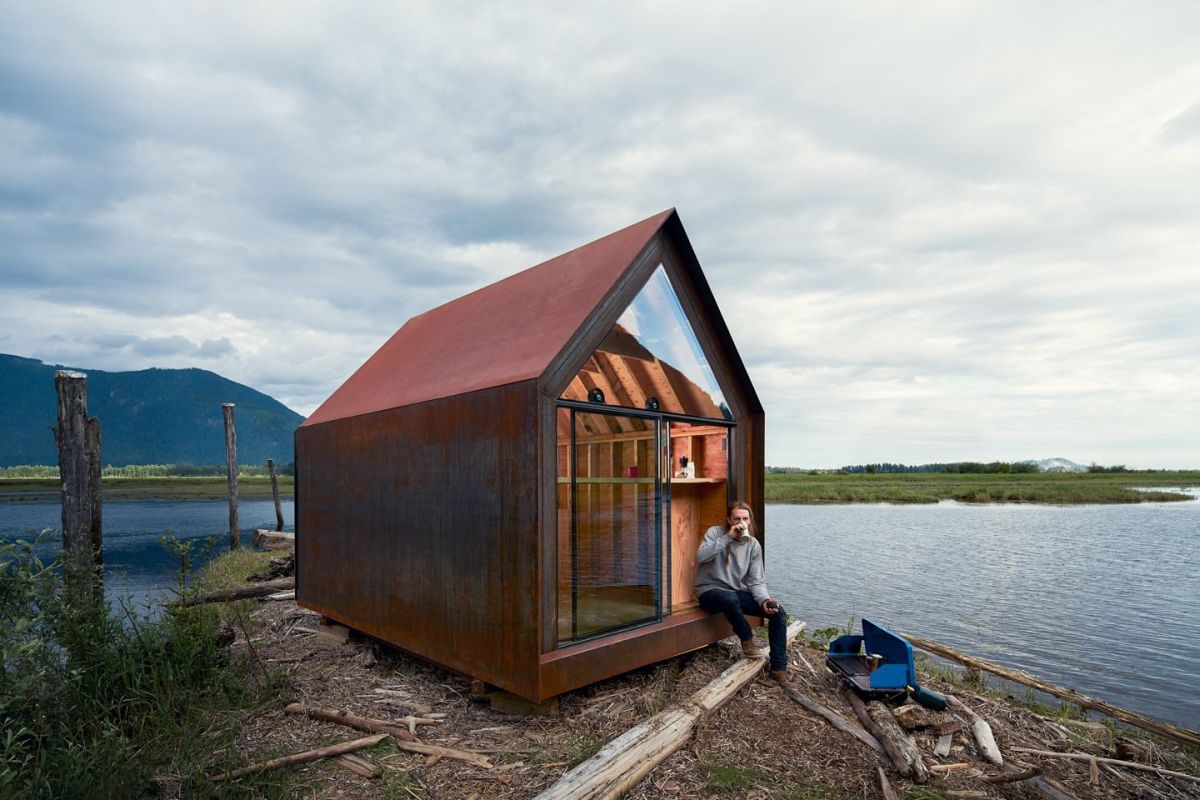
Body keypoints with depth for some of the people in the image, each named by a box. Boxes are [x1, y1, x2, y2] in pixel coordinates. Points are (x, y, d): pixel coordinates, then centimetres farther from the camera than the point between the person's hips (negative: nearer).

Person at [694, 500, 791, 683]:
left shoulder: (753, 545, 1)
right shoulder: (715, 532, -10)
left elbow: (756, 580, -1)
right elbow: (701, 557, -28)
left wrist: (764, 599, -22)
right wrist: (727, 537, -30)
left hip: (736, 592, 5)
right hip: (710, 590, -5)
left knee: (778, 612, -13)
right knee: (730, 598, -41)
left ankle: (778, 669, -2)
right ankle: (747, 639, -11)